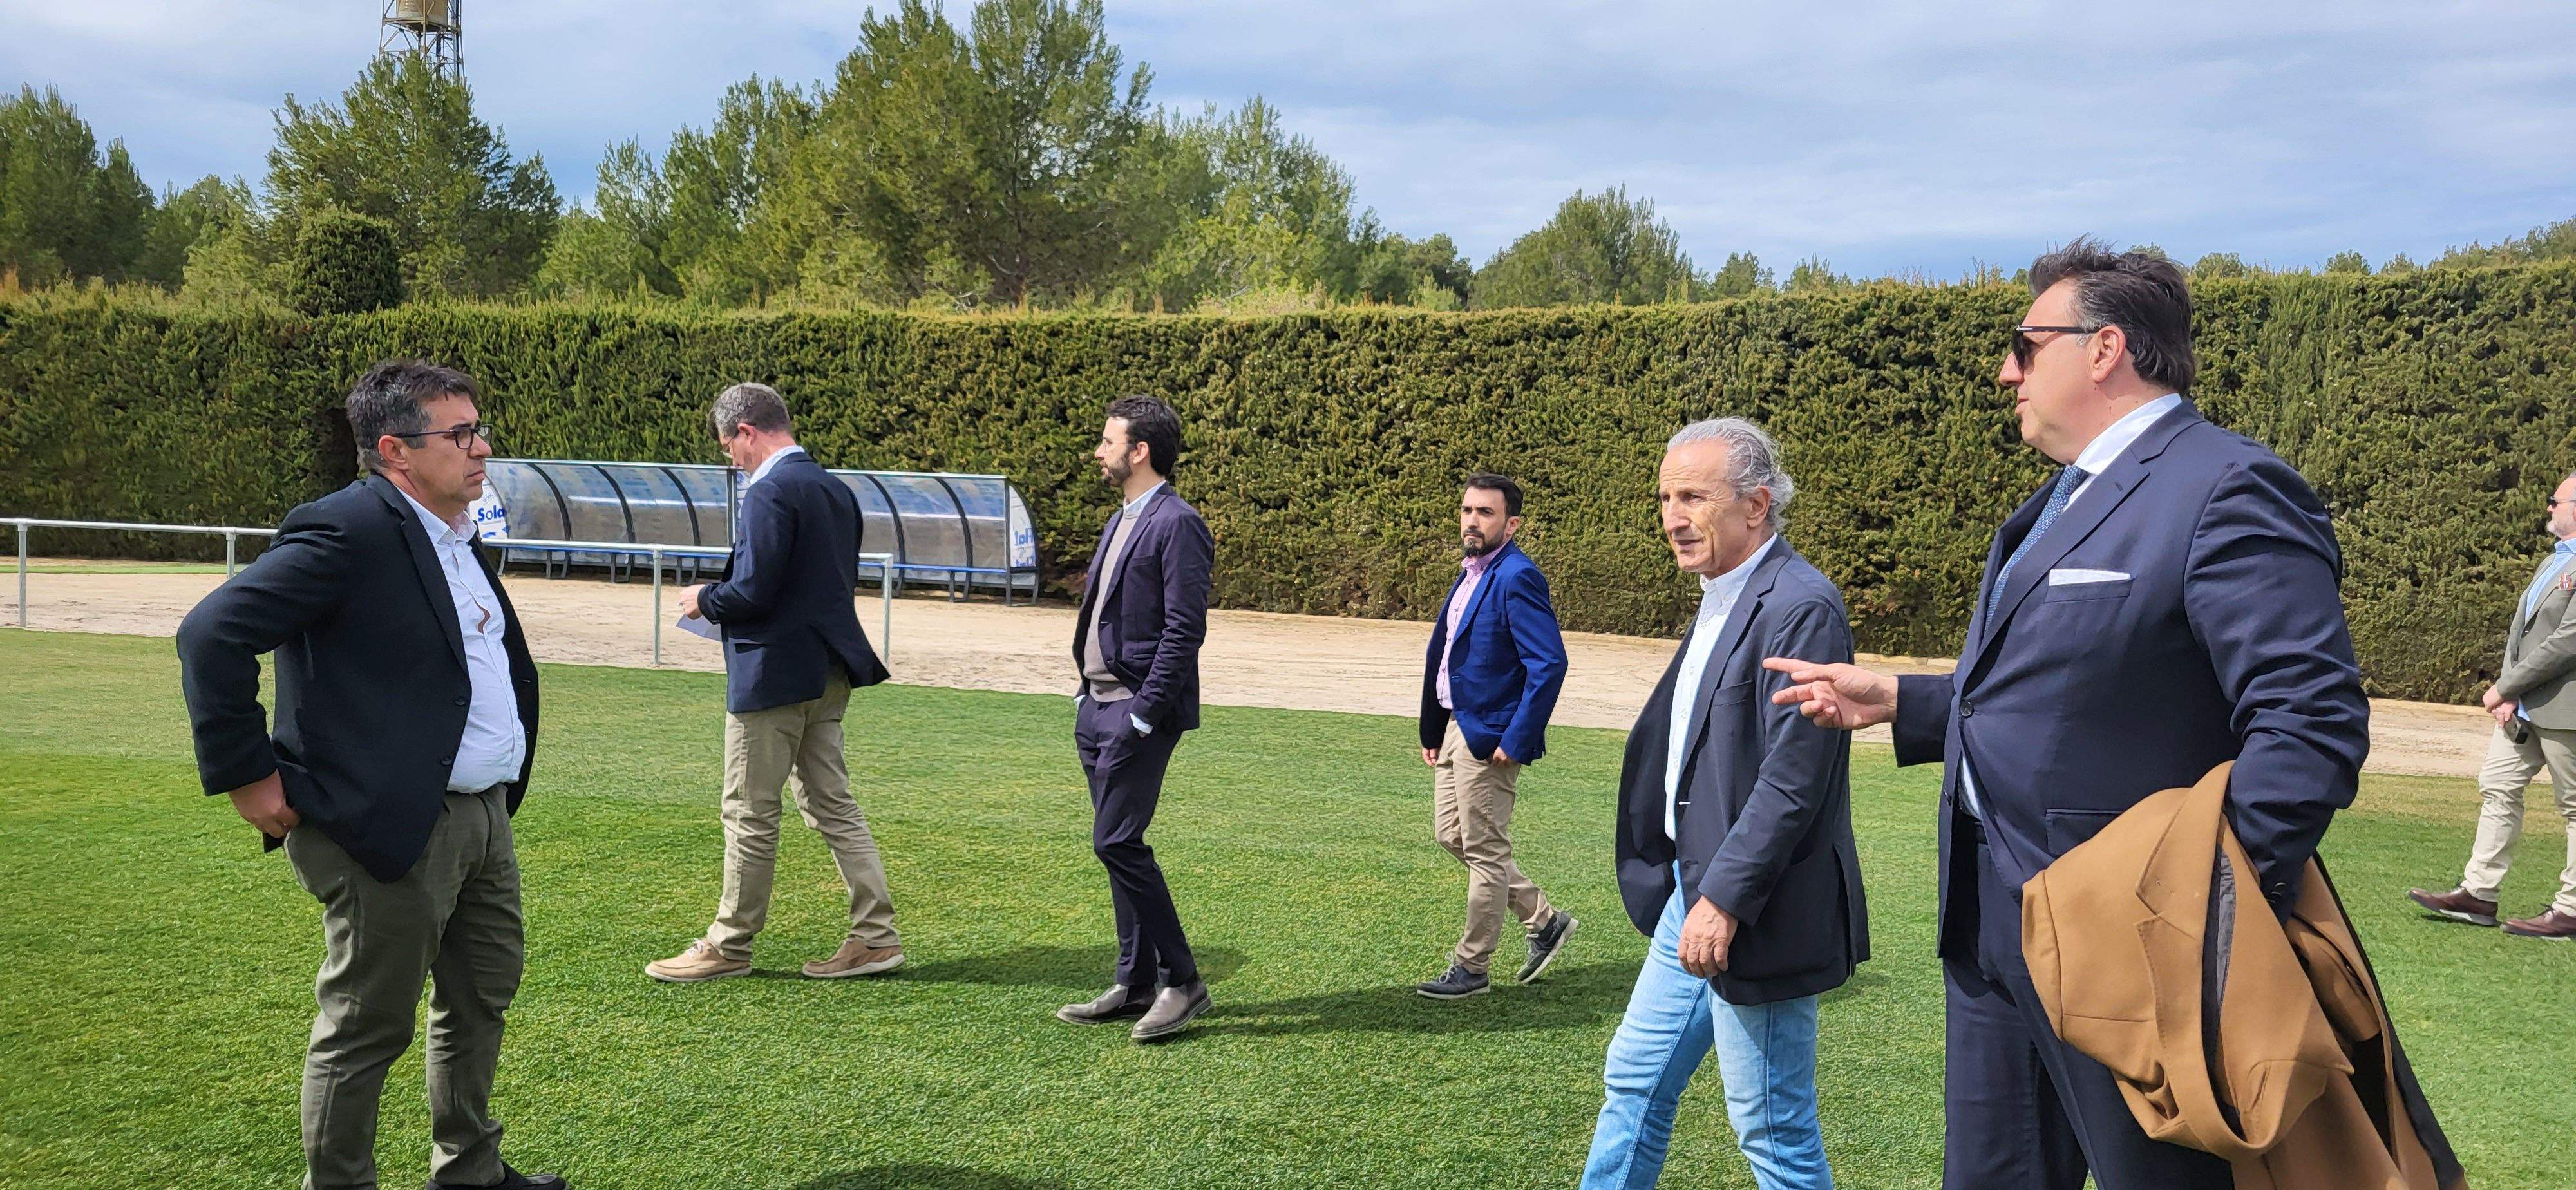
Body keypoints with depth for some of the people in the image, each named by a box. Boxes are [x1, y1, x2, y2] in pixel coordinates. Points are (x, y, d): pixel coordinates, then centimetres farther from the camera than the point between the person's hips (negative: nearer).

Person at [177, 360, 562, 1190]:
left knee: (482, 1000, 21)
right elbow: (212, 635, -23)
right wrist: (247, 777, -19)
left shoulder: (458, 539, 12)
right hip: (394, 831, -9)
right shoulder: (348, 529, -17)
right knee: (367, 1030, 3)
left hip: (485, 817, 10)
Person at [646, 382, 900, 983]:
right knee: (831, 803, 13)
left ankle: (729, 945, 15)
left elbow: (753, 591, -23)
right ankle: (876, 937, 12)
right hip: (830, 671, 9)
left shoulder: (771, 492, -18)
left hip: (774, 674, -9)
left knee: (751, 813, 3)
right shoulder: (836, 489, 10)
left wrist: (705, 601, -2)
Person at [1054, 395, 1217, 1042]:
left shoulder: (1177, 525, -13)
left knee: (1117, 841, -11)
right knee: (1118, 845, 11)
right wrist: (1089, 698, 15)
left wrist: (1143, 714, -20)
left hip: (1140, 710, -9)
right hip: (1098, 705, 9)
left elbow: (1185, 629, -18)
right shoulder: (1120, 522, 17)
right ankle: (1136, 984, 18)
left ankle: (1182, 981, -1)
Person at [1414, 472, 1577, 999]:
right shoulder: (1470, 575, 12)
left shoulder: (1517, 579, -17)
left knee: (1485, 852, 2)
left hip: (1489, 737, -10)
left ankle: (1471, 969, 15)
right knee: (1452, 836, 17)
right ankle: (1544, 920, 29)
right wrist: (1434, 732, 15)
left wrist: (1517, 740, -22)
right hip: (1456, 729, 10)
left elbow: (1549, 664, -23)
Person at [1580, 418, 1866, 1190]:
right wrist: (1698, 891, 17)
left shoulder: (1799, 607, -19)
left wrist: (1725, 901, -23)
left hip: (1752, 915, -10)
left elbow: (1793, 779, -24)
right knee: (1635, 1079, 18)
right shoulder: (1721, 601, 12)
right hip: (1698, 895, 10)